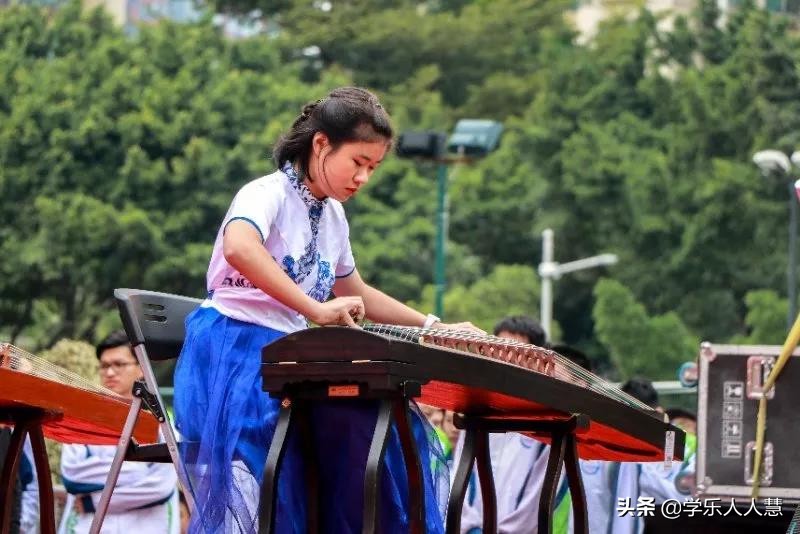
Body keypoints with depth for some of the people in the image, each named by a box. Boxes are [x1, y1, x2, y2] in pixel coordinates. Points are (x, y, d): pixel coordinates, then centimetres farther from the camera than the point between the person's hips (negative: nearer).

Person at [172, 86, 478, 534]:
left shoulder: (333, 217, 14)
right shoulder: (269, 194, -11)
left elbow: (358, 296, 30)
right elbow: (238, 247, -36)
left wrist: (434, 328, 20)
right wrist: (315, 309, -40)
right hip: (234, 353, -8)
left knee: (376, 420, -10)